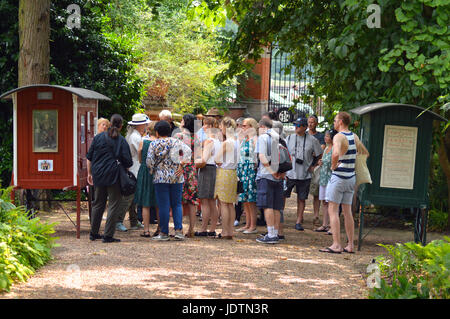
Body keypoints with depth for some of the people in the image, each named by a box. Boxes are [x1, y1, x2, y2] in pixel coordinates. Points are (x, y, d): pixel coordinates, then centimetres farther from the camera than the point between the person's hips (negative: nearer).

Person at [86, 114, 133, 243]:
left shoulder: (98, 137, 5)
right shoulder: (121, 141, -5)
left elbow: (89, 157, 8)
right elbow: (128, 162, -7)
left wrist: (90, 173, 16)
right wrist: (124, 169, 13)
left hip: (98, 175, 5)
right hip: (113, 176, -4)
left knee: (98, 203, 16)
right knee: (114, 204, 1)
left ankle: (93, 233, 23)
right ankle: (108, 235, -3)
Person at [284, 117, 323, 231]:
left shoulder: (312, 140, -2)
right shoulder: (289, 138, 3)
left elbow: (320, 155, 8)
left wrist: (313, 166, 1)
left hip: (304, 175, -1)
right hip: (289, 173, 1)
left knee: (301, 199, 6)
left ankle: (299, 222, 13)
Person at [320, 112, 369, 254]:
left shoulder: (339, 136, -14)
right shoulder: (354, 136, 10)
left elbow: (336, 153, -34)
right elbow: (365, 153, 22)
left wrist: (333, 165, -17)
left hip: (338, 177, -8)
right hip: (351, 177, 8)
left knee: (333, 210, -4)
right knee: (347, 212, 13)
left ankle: (336, 245, -9)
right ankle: (350, 245, 14)